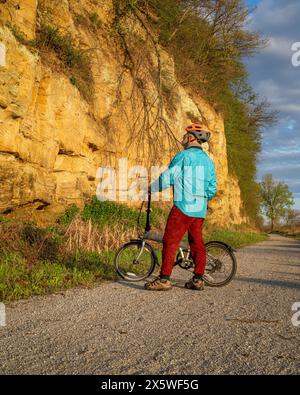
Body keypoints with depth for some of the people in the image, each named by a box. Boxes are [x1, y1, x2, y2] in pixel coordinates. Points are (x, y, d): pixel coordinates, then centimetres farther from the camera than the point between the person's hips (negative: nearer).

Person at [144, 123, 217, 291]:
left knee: (170, 241, -5)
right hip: (200, 210, 8)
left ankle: (164, 279, -6)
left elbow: (167, 178, -8)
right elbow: (212, 188, 14)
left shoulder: (184, 156, -6)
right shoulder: (208, 160, 16)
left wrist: (150, 189, 4)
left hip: (183, 207, -8)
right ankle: (198, 279, 14)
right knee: (197, 242, 11)